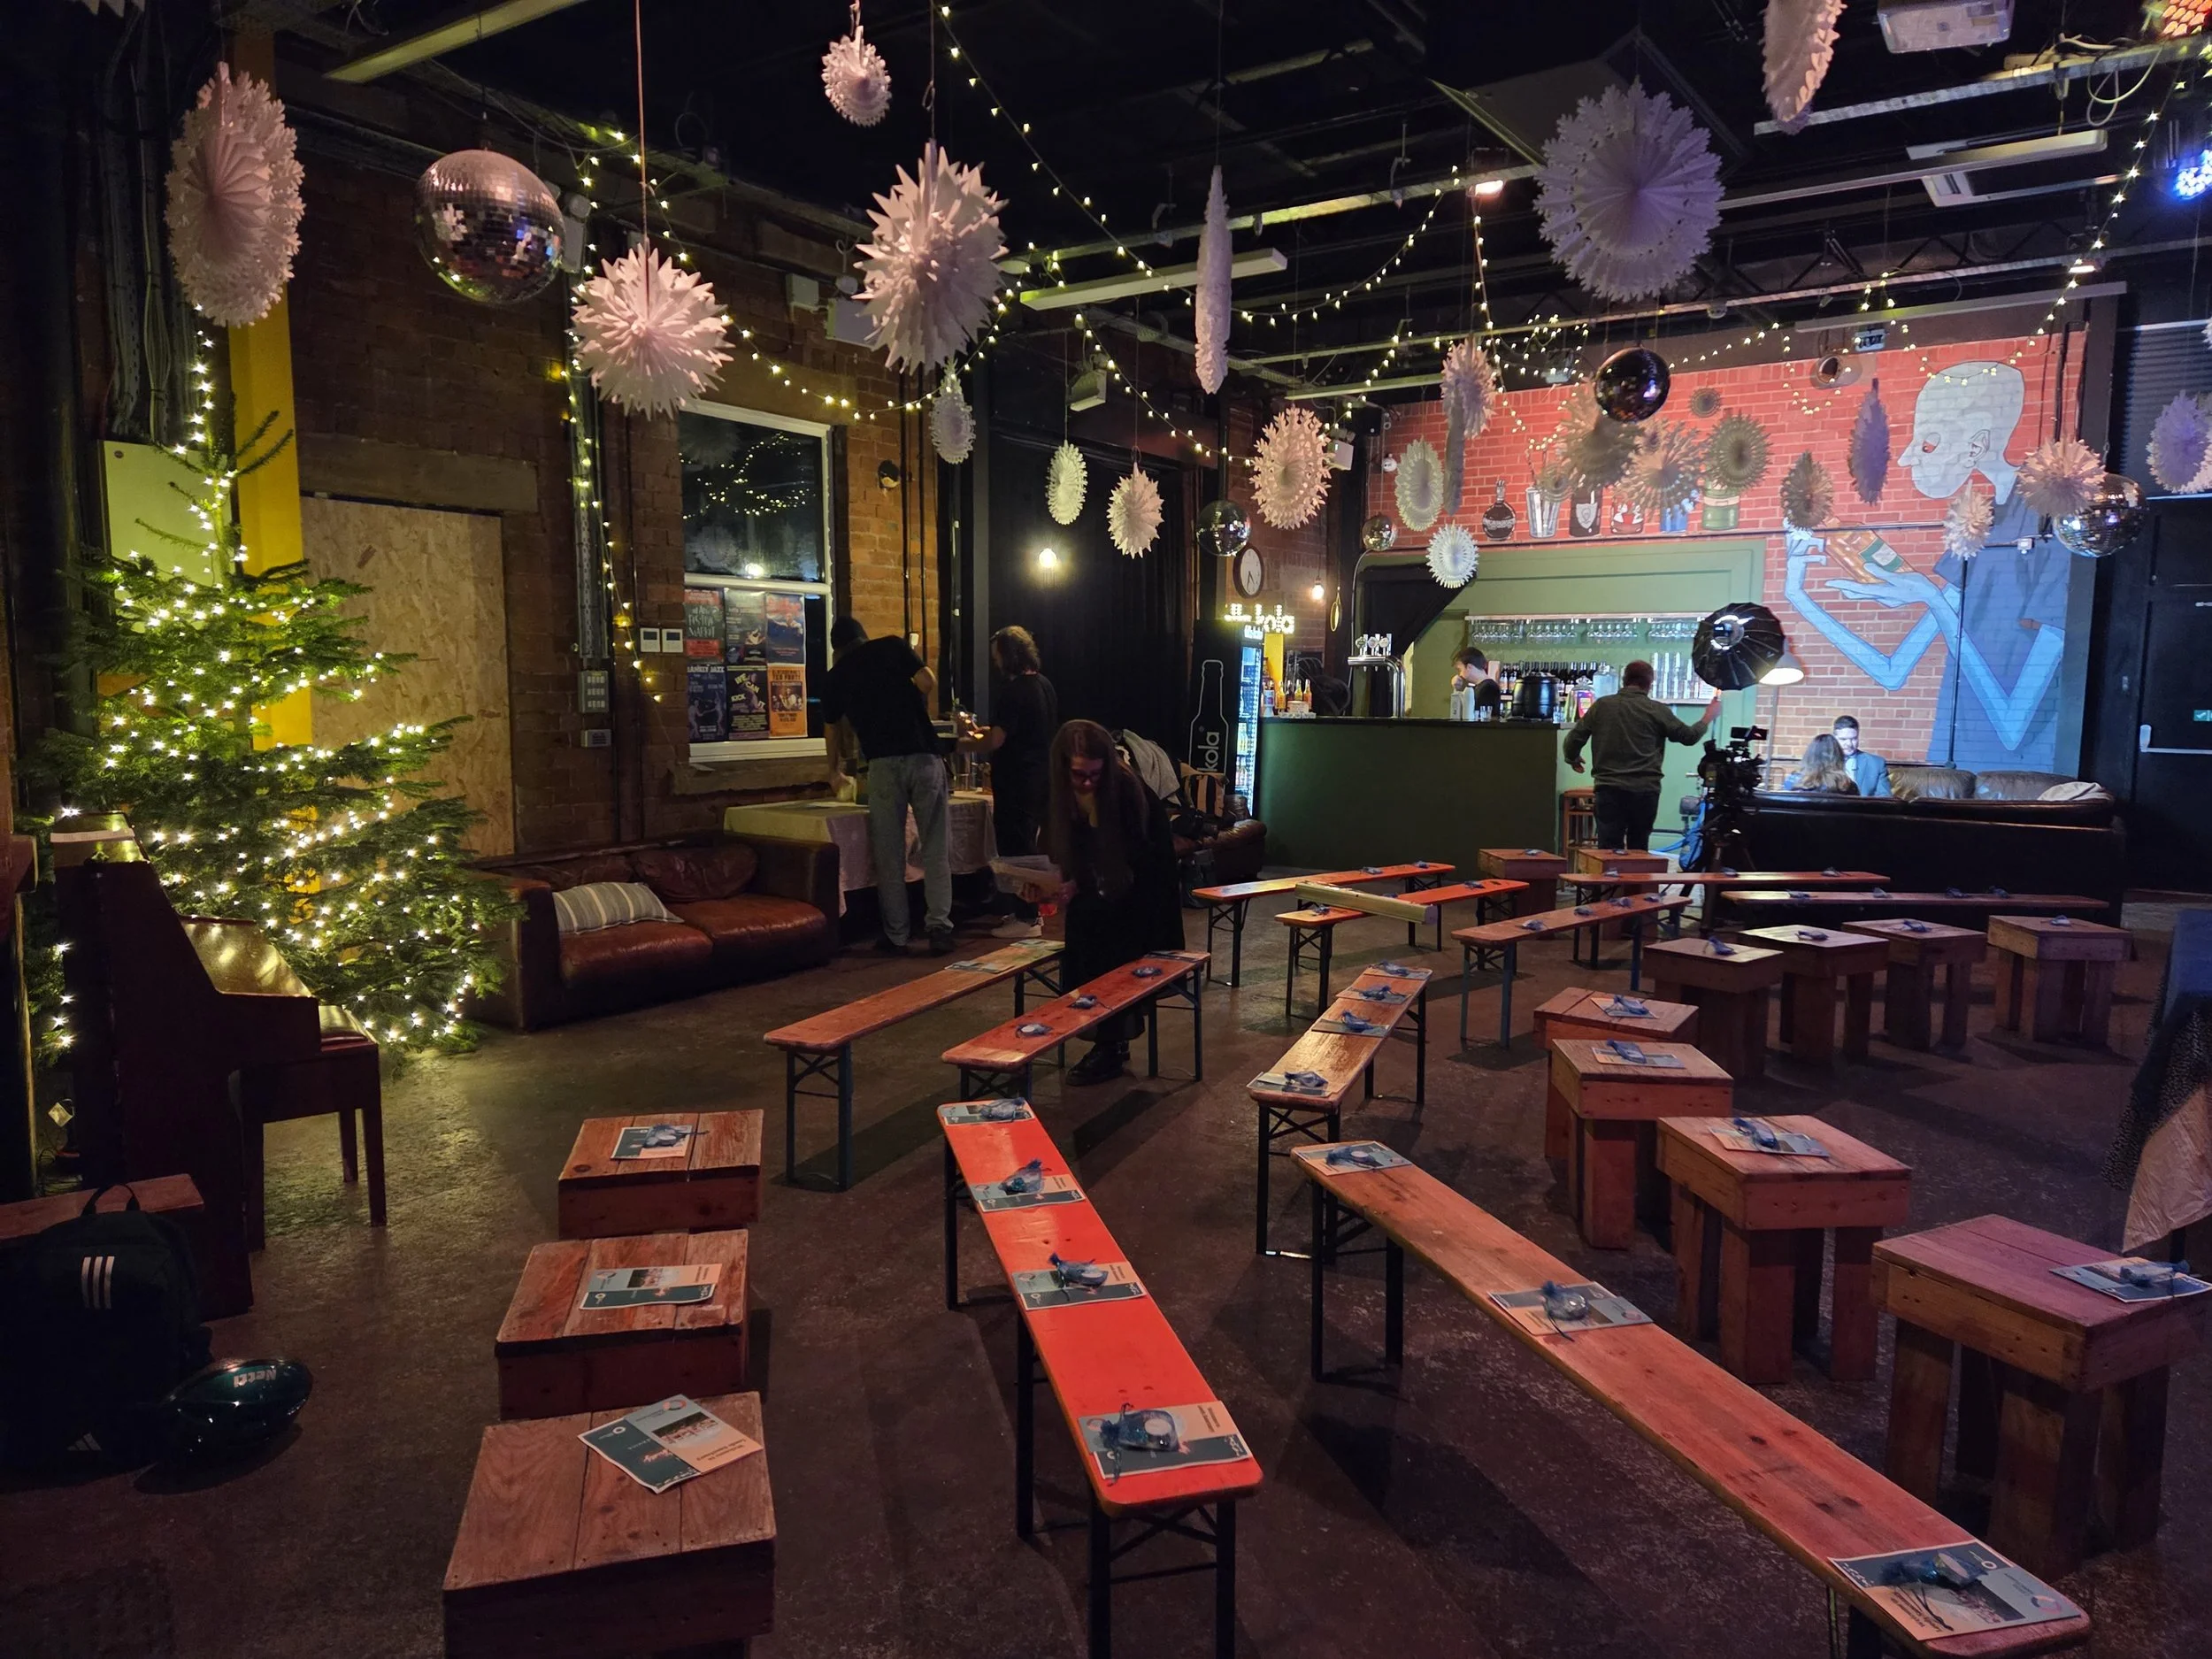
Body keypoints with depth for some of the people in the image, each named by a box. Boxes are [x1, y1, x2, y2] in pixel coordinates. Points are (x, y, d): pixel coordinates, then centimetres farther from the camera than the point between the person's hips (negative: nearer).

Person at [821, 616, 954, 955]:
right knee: (935, 850, 6)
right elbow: (927, 682, -2)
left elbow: (832, 730, 29)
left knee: (889, 854, 7)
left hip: (883, 764, 0)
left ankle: (896, 936, 11)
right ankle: (940, 927, 2)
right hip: (925, 757, 0)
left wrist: (835, 772, 46)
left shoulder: (834, 676, 16)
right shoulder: (892, 645, 11)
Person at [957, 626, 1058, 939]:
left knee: (1015, 849, -3)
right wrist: (981, 730, 19)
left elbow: (995, 742, -22)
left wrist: (964, 741, -6)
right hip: (1039, 780, 10)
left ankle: (1025, 919, 0)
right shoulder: (1044, 685, 11)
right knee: (1027, 846, 17)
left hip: (1017, 783, -10)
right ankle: (1024, 910, 25)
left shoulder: (1013, 691, -18)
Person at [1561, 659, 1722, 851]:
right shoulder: (1657, 711, 0)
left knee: (1609, 851, -1)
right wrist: (1708, 717, 32)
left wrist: (1573, 759, 28)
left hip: (1609, 790, 0)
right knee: (1638, 850, 13)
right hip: (1645, 791, 0)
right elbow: (1689, 736, 12)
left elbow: (1574, 738, 6)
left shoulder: (1601, 705, 3)